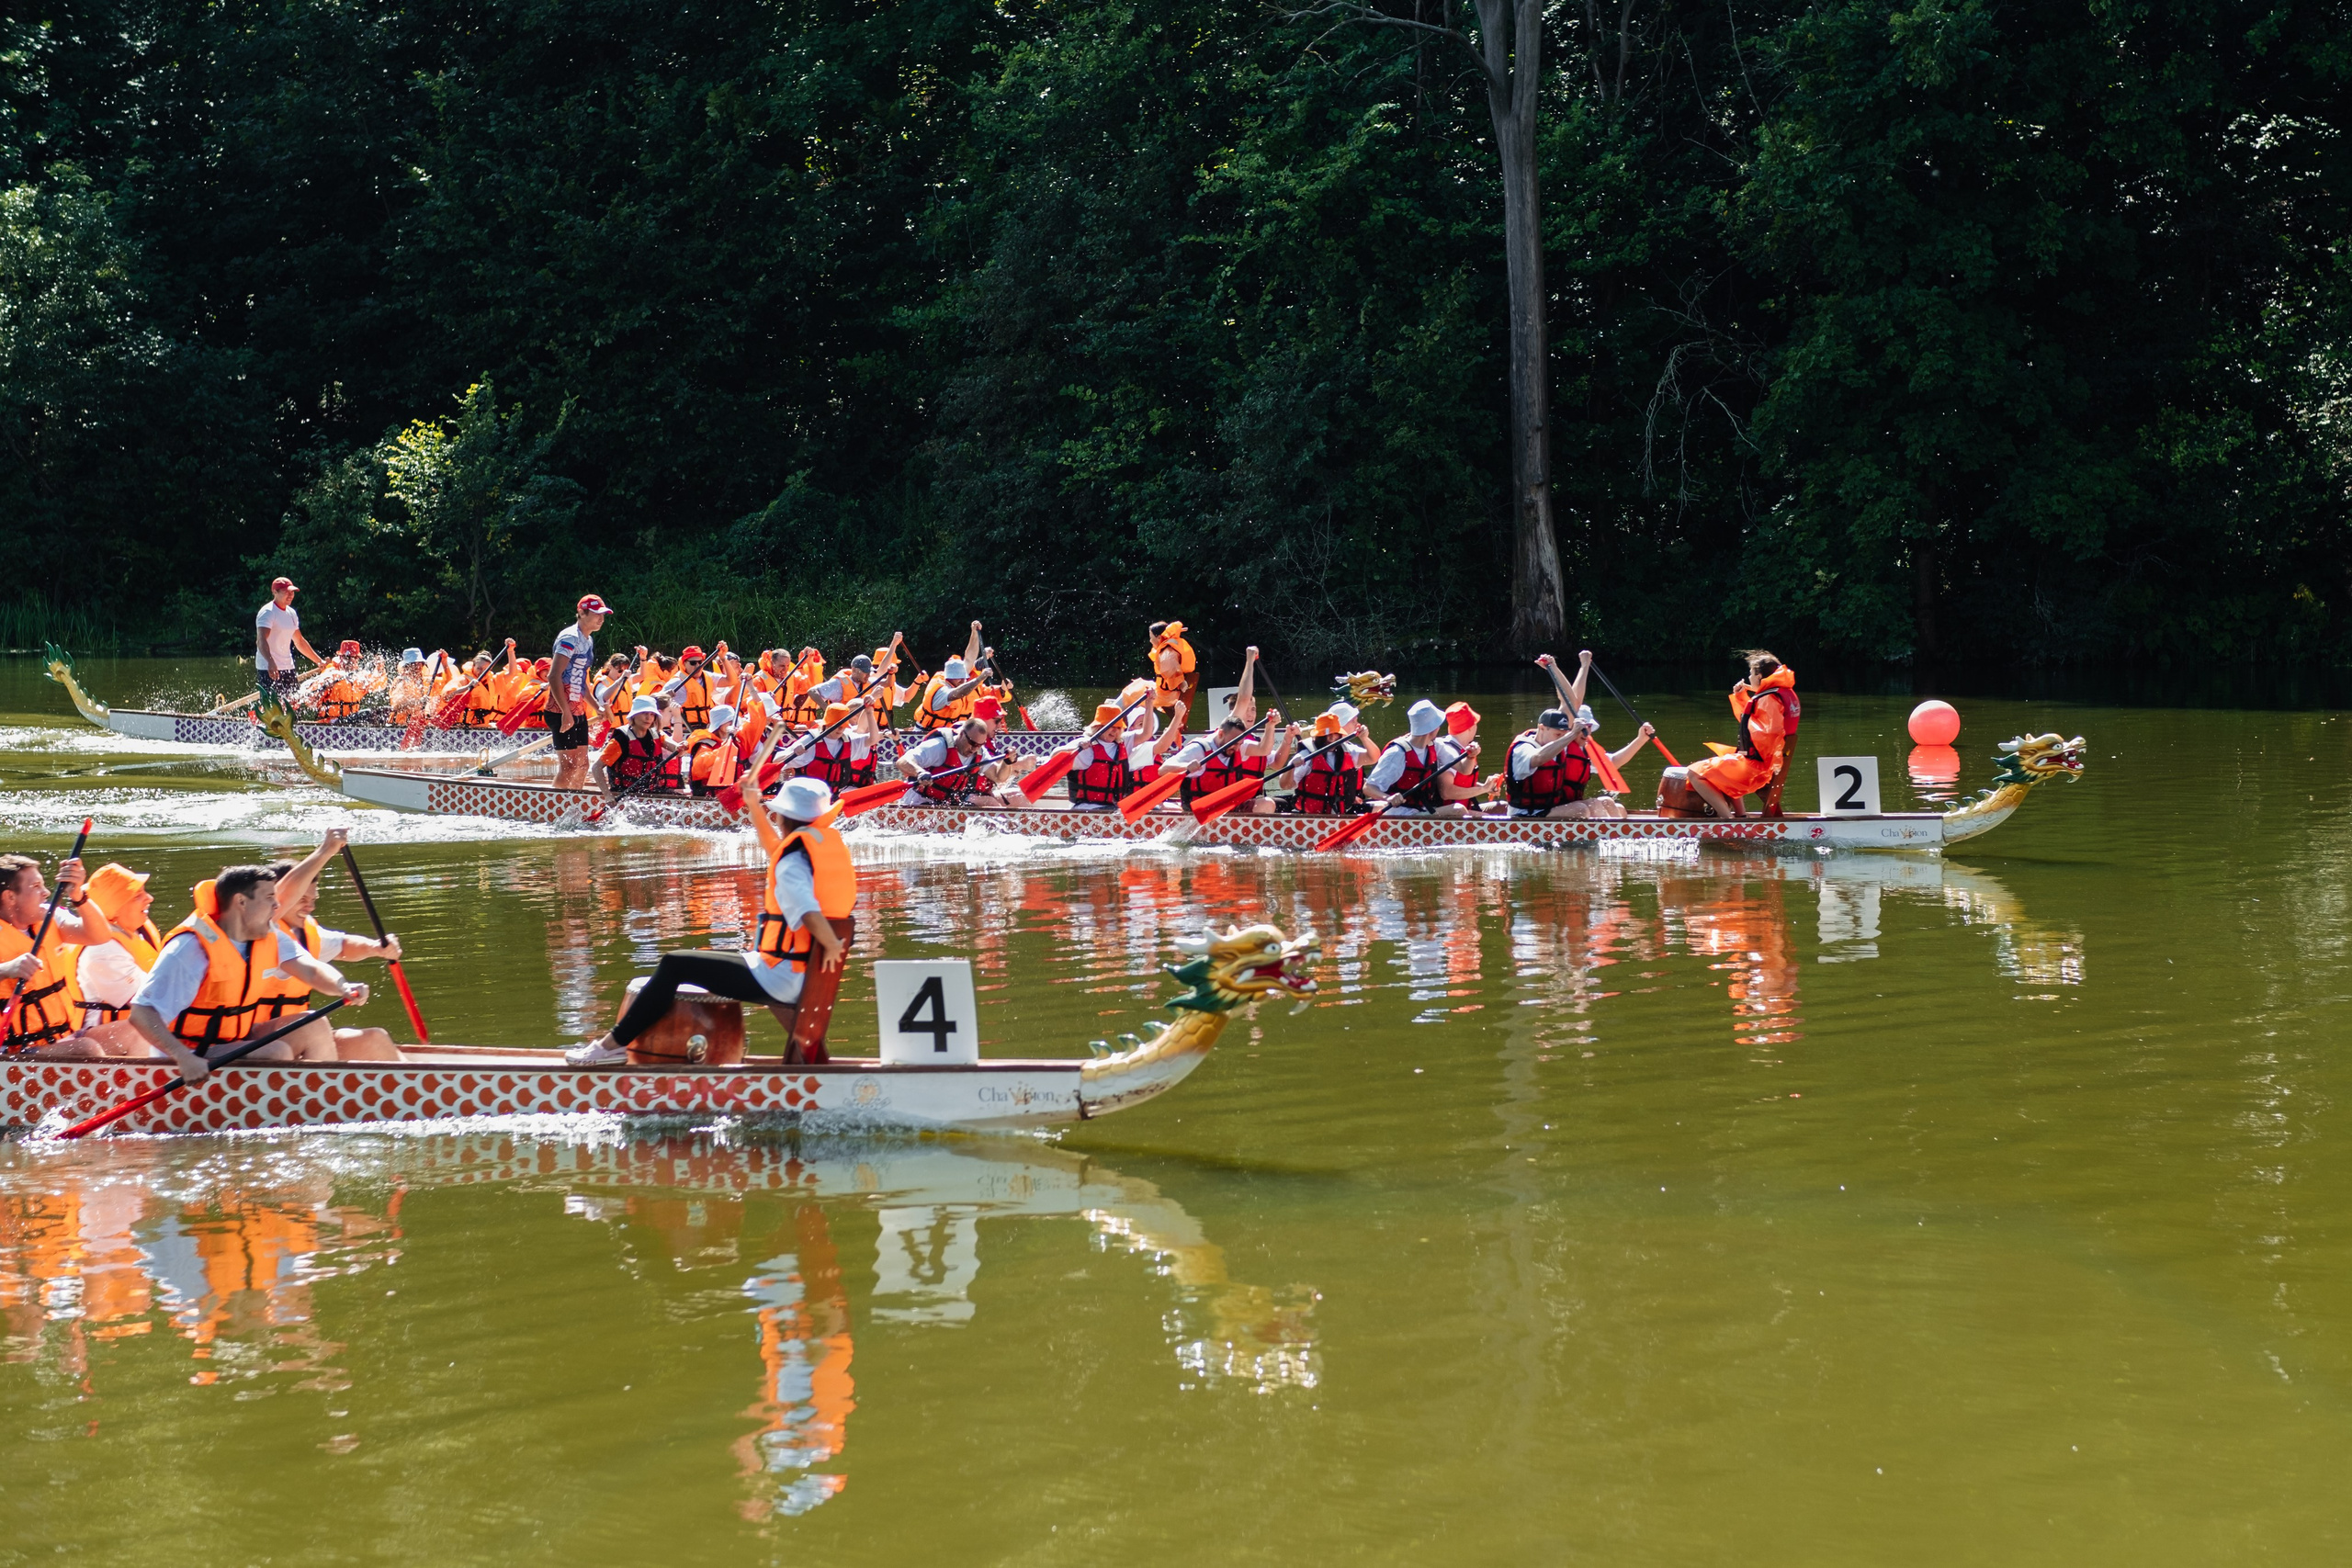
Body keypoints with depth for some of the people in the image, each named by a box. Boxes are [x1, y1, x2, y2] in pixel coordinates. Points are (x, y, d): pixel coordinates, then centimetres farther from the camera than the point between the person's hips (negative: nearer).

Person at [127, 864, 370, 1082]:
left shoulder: (268, 936, 2)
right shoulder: (192, 949, -23)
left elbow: (309, 969, -9)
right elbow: (142, 1014, -29)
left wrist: (341, 987, -33)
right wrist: (184, 1057, -44)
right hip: (195, 1059, -8)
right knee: (278, 1053, -25)